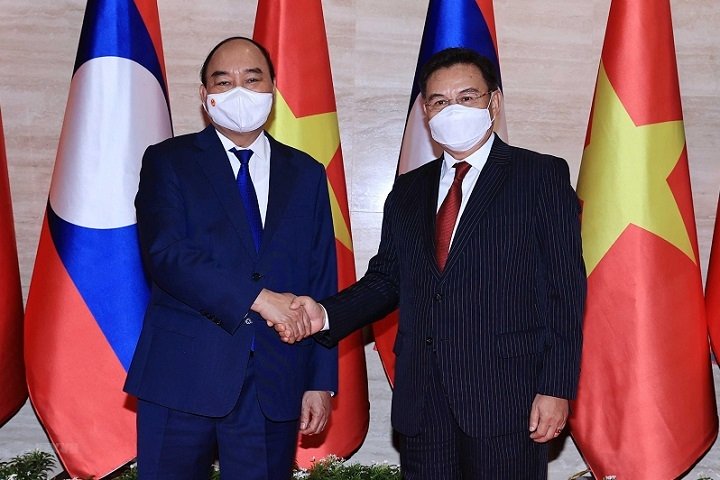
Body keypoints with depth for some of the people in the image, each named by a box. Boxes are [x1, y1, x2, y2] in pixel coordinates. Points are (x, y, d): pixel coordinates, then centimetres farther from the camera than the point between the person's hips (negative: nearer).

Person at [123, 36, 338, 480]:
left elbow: (323, 284, 9)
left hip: (277, 383, 2)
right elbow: (165, 254, -12)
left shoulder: (306, 174, 12)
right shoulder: (168, 161, 4)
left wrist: (321, 381, 3)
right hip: (182, 375, -2)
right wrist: (258, 299, -20)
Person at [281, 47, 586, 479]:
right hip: (421, 402, 4)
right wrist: (325, 315, -4)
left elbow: (565, 289, -4)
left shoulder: (541, 177, 1)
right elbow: (386, 279, 14)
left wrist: (556, 389, -10)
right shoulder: (408, 191, 16)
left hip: (507, 396, -4)